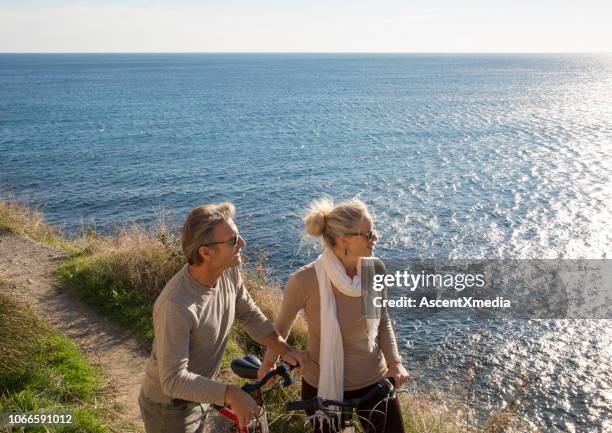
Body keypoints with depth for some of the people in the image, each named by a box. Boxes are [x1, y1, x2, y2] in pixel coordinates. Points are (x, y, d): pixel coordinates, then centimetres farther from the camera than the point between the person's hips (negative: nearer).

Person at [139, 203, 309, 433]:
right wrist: (230, 395, -35)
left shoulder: (229, 272, -14)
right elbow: (173, 380, -32)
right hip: (170, 410, -6)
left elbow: (249, 315, 1)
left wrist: (285, 349, -9)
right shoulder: (176, 306, -36)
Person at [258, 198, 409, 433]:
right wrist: (269, 361, 11)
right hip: (323, 388, -3)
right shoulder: (305, 280, -22)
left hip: (375, 382, 3)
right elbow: (283, 324, -3)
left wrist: (394, 362, -7)